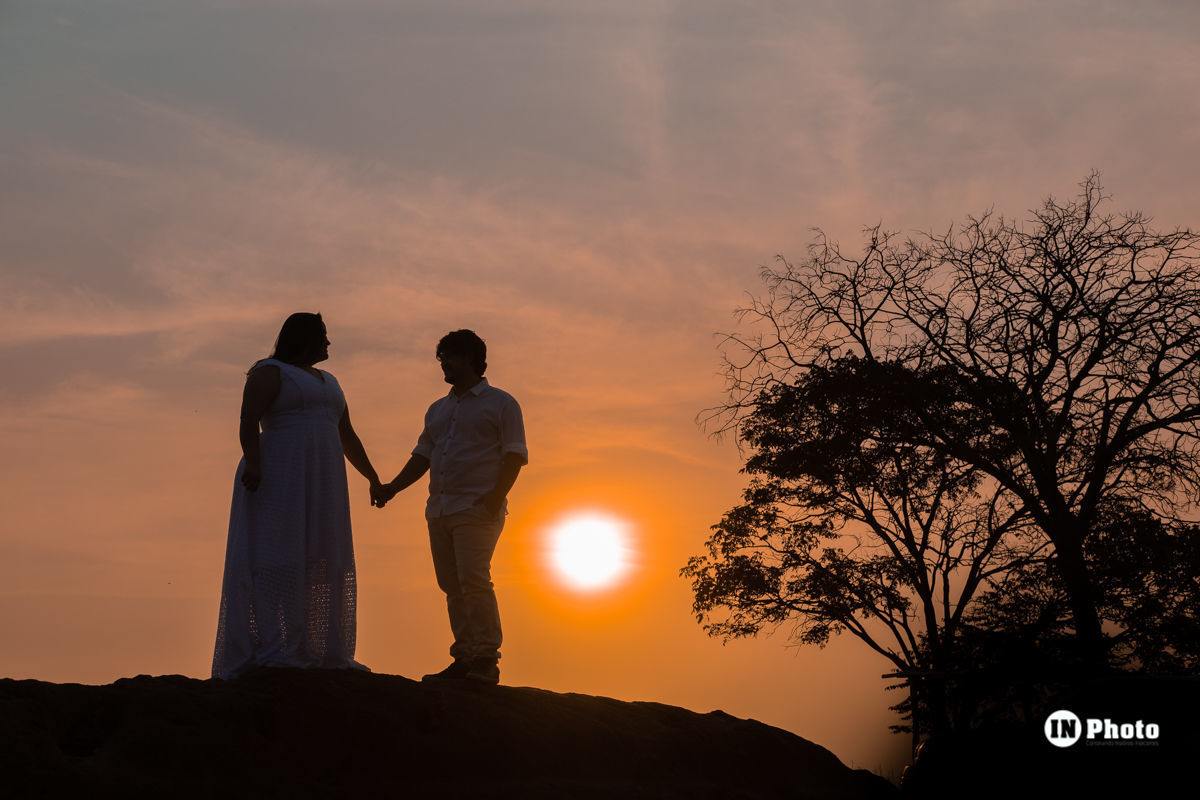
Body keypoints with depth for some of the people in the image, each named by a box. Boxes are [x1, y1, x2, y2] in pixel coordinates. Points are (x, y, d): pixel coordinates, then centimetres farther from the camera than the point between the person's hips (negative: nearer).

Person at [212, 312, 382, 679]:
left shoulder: (327, 382, 23)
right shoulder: (269, 371, -1)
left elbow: (347, 437, 28)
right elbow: (248, 420, -14)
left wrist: (373, 478, 30)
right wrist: (252, 463, -29)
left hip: (317, 486, 8)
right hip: (277, 480, -8)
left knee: (319, 565, 4)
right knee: (272, 560, -13)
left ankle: (322, 654, 8)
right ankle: (264, 656, -15)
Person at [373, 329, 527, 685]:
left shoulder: (500, 403, 5)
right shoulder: (437, 410, 25)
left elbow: (514, 455, -3)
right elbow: (422, 456, 24)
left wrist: (496, 496, -17)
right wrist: (392, 487, 9)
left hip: (476, 508, -7)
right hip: (439, 509, 7)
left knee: (473, 579, -17)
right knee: (452, 586, 4)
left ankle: (486, 659, -13)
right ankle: (464, 658, 7)